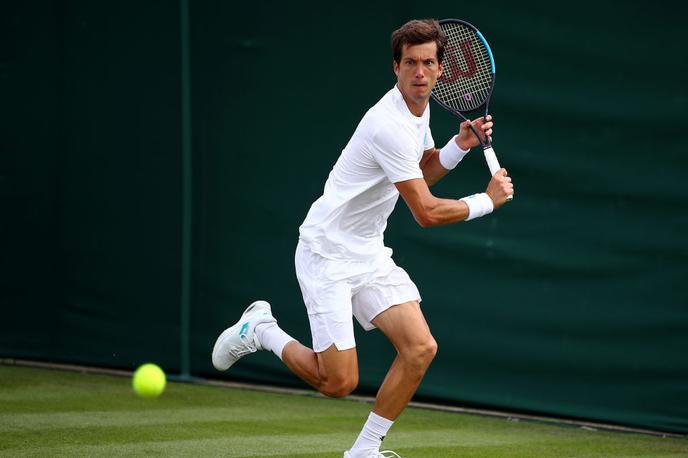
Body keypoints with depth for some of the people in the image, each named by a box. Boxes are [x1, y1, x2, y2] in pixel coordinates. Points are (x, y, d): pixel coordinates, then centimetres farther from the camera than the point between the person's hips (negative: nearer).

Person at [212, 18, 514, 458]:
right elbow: (427, 212, -22)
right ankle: (261, 329, 17)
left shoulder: (420, 109, 5)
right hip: (328, 253, -9)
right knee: (339, 382, -9)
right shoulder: (390, 126, -25)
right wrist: (488, 200, -9)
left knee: (420, 347, -8)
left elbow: (421, 174, 22)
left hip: (369, 253, 9)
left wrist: (459, 145, 4)